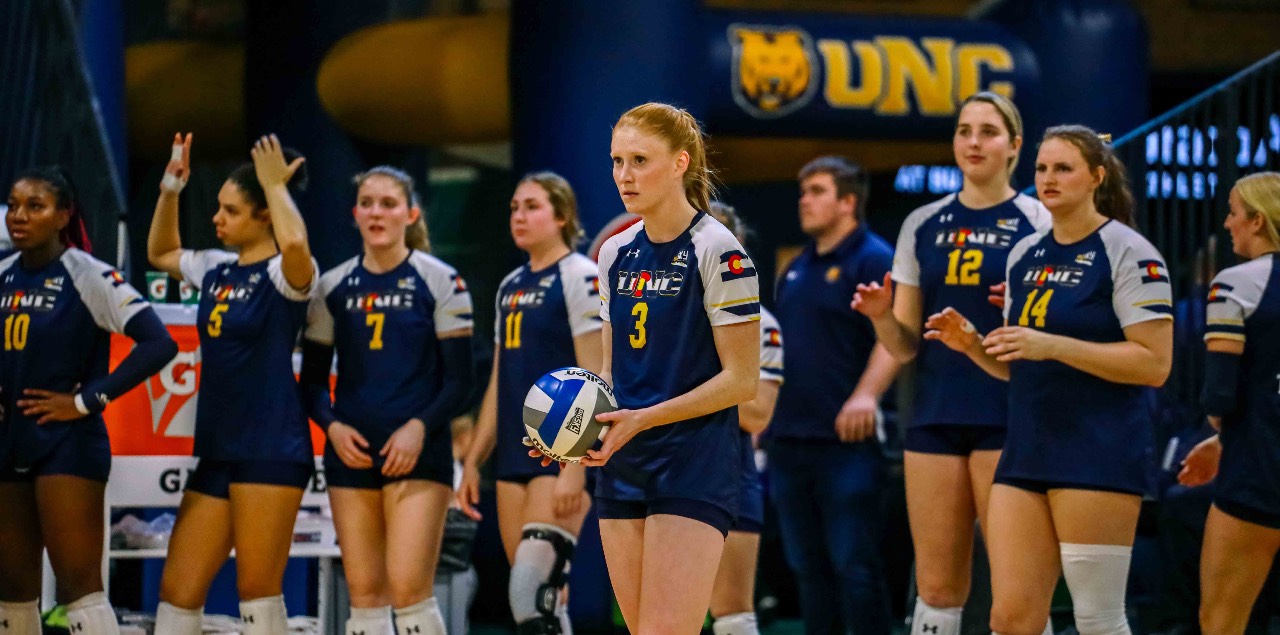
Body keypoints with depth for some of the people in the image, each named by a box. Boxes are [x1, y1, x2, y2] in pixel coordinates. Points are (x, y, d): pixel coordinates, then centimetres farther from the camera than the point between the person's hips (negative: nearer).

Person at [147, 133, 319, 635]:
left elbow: (295, 244, -34)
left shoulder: (283, 273, -9)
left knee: (257, 591, -5)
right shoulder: (217, 269, 13)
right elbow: (160, 253, 33)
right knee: (177, 590, 5)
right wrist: (171, 188, 20)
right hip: (216, 451, 8)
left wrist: (277, 185, -18)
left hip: (271, 451, -8)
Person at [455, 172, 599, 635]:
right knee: (543, 598, 6)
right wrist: (472, 462, 16)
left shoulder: (581, 276, -7)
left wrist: (575, 466, -20)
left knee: (534, 594, -17)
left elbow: (592, 379, -13)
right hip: (515, 455, 8)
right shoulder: (511, 286, 17)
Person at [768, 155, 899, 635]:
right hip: (789, 441, 8)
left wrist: (866, 394, -29)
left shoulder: (873, 259, -6)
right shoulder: (797, 270, 19)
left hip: (847, 440, -8)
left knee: (853, 564, -8)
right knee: (808, 567, 10)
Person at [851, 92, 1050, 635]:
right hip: (937, 417, 4)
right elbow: (905, 346, 12)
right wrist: (882, 317, -9)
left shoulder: (1039, 223, 1)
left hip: (1009, 421, -4)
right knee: (937, 587, 5)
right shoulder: (923, 225, 12)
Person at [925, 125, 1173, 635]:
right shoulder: (1025, 254, 15)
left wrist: (1053, 346, -19)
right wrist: (973, 345, 1)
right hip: (1026, 454, 7)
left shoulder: (1128, 252, -6)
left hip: (1100, 455, -7)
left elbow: (1155, 363, -14)